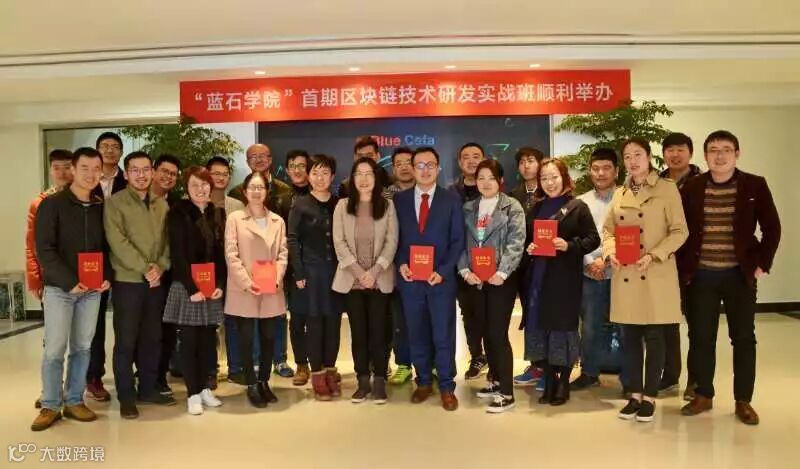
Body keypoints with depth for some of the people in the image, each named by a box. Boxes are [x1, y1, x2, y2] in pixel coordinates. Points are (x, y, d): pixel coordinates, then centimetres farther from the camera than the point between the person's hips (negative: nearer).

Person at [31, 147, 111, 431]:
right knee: (54, 349, -1)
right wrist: (69, 281, -17)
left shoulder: (101, 207, 8)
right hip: (59, 288, -4)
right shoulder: (52, 204, -5)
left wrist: (106, 276, -4)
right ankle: (50, 405, 13)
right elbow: (44, 249, -10)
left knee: (82, 347, 9)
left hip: (92, 289, 4)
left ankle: (74, 401, 20)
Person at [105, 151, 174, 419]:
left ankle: (148, 388, 24)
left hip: (156, 282, 5)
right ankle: (126, 396, 12)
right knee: (126, 341, 1)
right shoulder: (114, 203, -5)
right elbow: (118, 242, -14)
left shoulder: (162, 205, 11)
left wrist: (160, 267, -9)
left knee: (152, 338, 11)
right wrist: (145, 268, -17)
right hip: (127, 281, -5)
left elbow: (167, 240, 7)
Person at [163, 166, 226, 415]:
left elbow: (221, 253, 7)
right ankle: (193, 393, 11)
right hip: (187, 287, -4)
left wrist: (219, 284, -4)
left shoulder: (218, 214, 8)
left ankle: (204, 388, 21)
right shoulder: (178, 213, -6)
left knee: (208, 340, 8)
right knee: (189, 341, 1)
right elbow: (178, 255, -11)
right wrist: (192, 288, -15)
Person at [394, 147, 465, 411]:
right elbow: (395, 237, 9)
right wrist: (400, 264, -7)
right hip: (409, 278, 2)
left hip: (441, 278, -2)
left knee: (443, 335, 4)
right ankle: (424, 382, 26)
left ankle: (446, 387, 18)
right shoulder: (399, 199, 7)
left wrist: (443, 271, -11)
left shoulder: (452, 199, 2)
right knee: (417, 335, 10)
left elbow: (458, 240, -1)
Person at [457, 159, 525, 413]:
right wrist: (465, 270, -5)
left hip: (501, 279, -5)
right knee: (486, 333, 12)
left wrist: (501, 273, -17)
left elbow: (516, 243, -9)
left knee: (498, 334, -7)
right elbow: (461, 242, 8)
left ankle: (506, 393, 2)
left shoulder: (512, 207, -1)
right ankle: (496, 380, 28)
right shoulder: (468, 208, 12)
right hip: (475, 280, 5)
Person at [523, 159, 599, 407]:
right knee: (541, 328, 5)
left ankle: (564, 384, 14)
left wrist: (569, 246, -18)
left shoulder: (578, 207, -1)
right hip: (539, 277, 5)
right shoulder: (537, 208, 14)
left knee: (564, 328, 1)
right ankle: (549, 382, 17)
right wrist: (529, 248, -2)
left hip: (565, 278, -4)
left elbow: (593, 239, -4)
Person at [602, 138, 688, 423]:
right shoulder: (619, 193, 11)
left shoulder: (667, 189, -3)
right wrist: (610, 252, -6)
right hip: (625, 276, 4)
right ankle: (634, 395, 21)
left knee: (654, 338, 3)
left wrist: (653, 255, -18)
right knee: (630, 338, 9)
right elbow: (608, 229, 14)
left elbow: (680, 231, -6)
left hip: (656, 276, -4)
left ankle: (649, 398, 17)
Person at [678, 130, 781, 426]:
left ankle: (743, 401, 20)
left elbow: (772, 228, 2)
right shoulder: (691, 187, 1)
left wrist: (762, 264, -4)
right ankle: (703, 395, 21)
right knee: (700, 337, 7)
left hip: (740, 275, -1)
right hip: (700, 275, 1)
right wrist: (683, 266, -1)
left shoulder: (755, 185, -1)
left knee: (744, 338, 7)